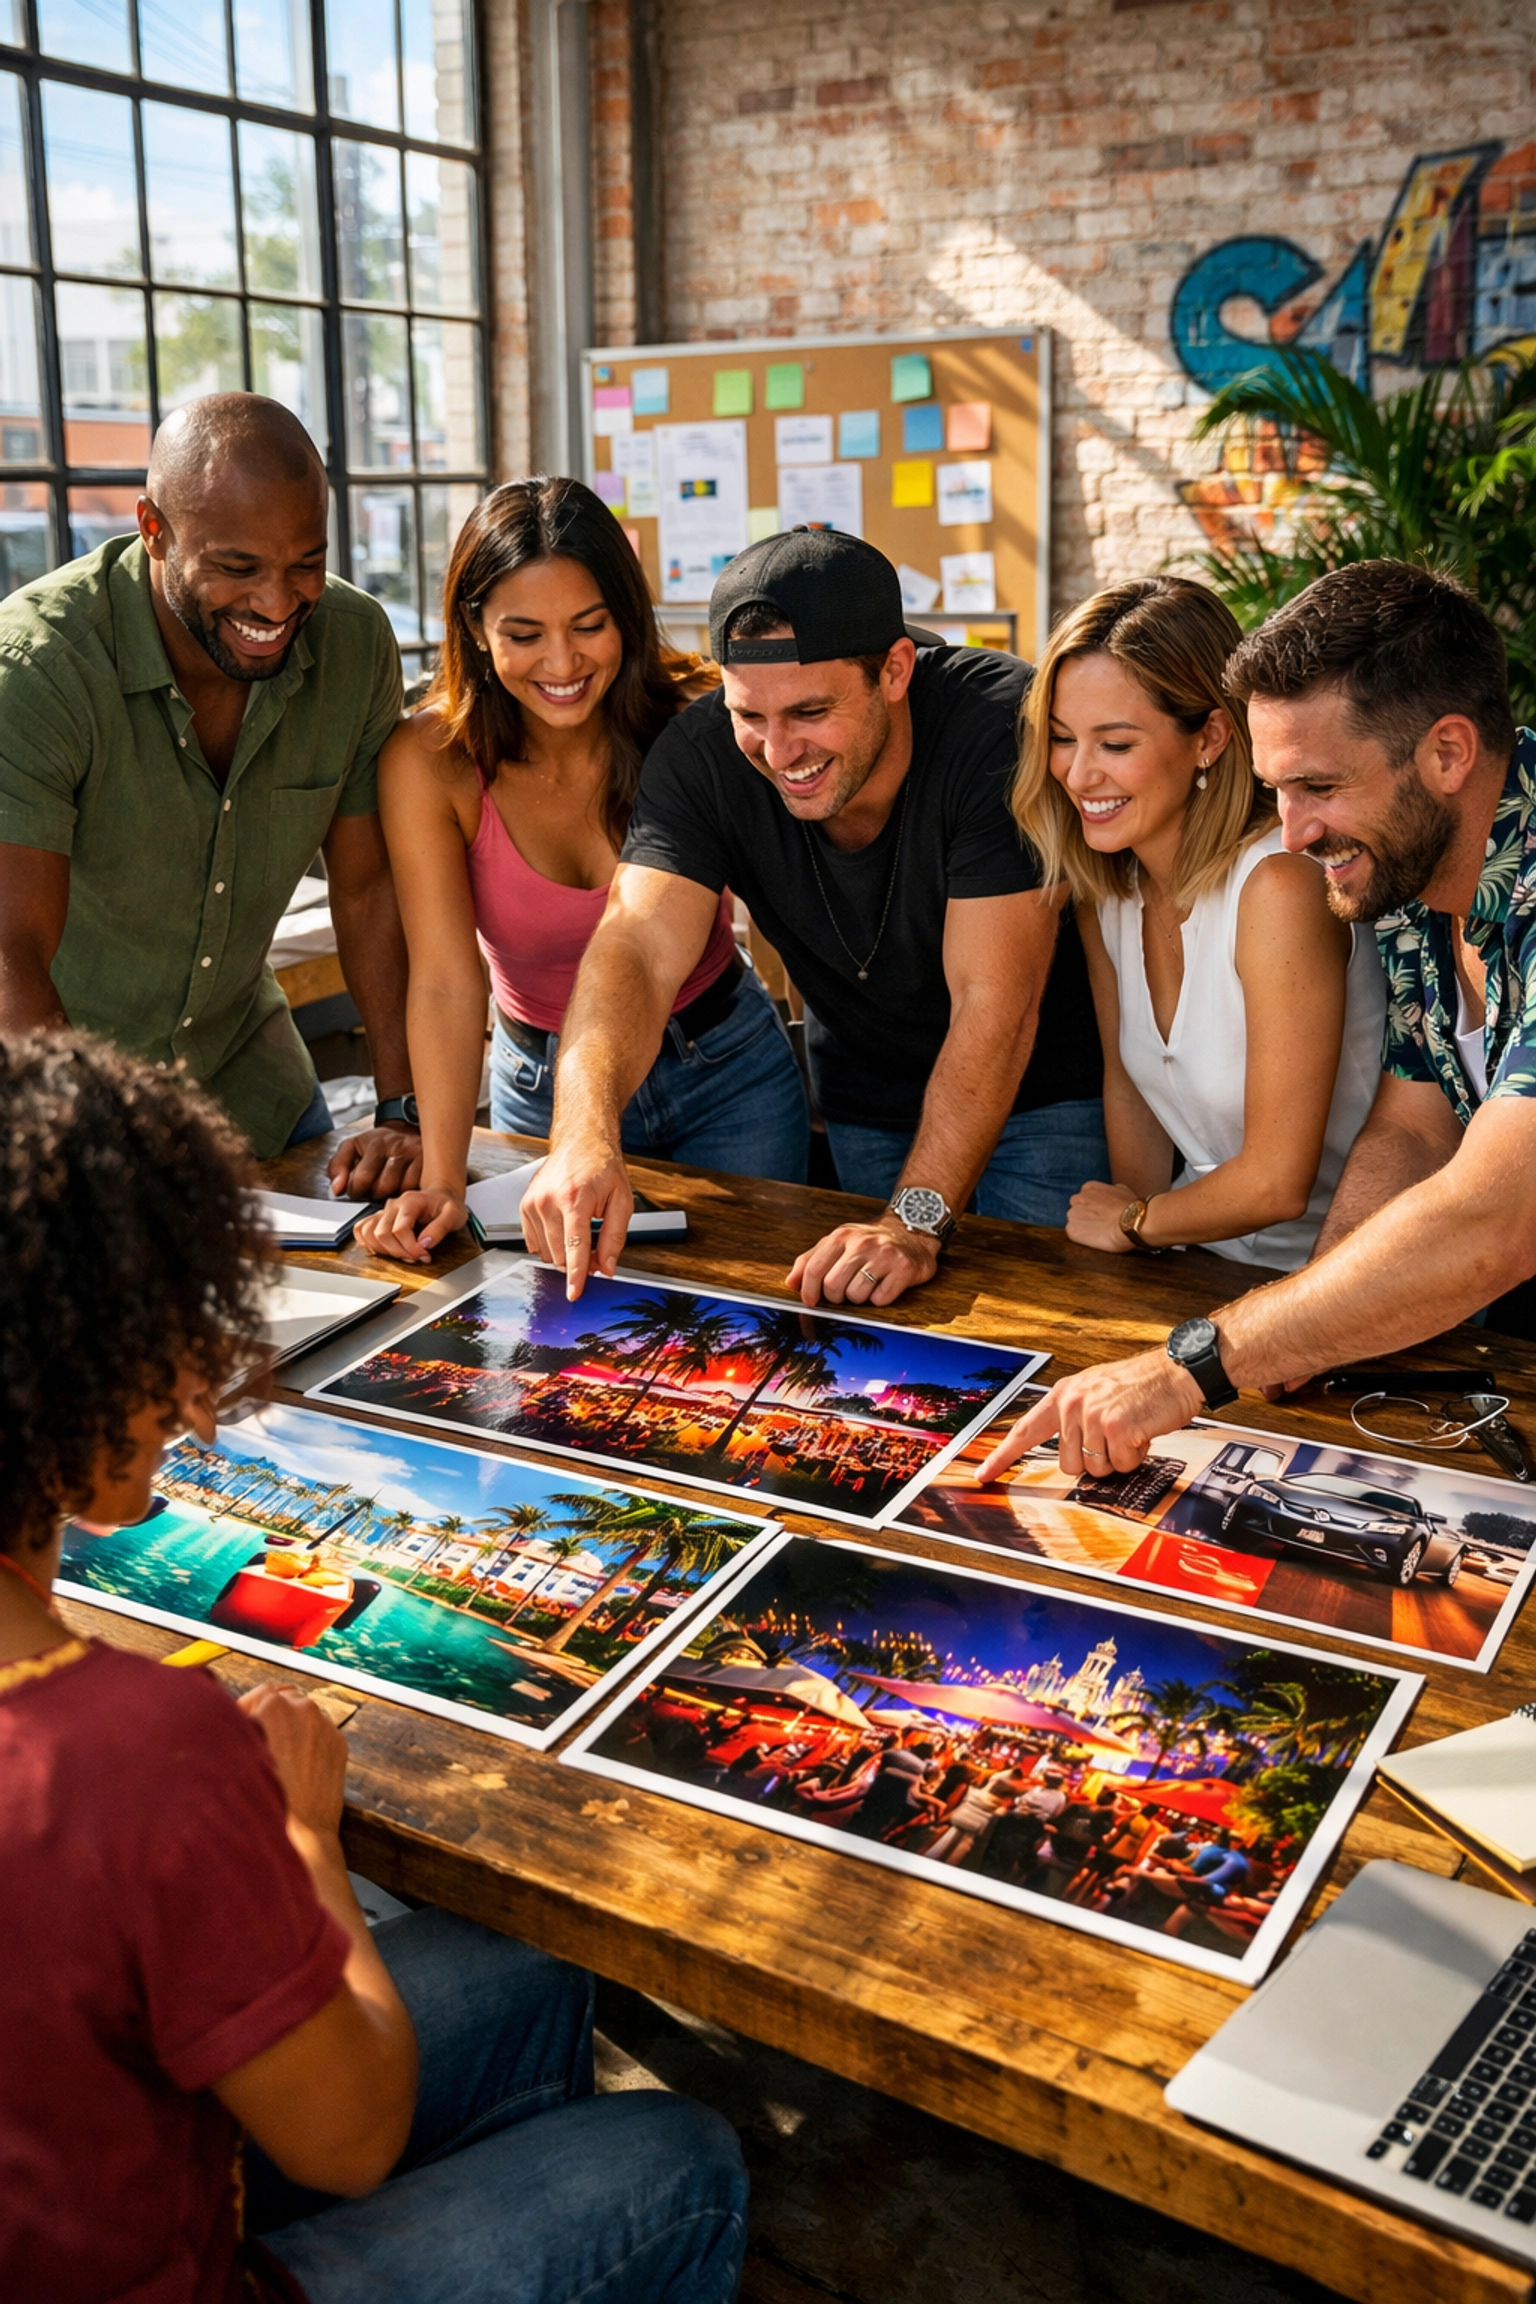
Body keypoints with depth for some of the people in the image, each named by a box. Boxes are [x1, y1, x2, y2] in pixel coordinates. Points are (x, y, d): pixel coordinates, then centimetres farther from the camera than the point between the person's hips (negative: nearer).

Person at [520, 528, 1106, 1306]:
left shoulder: (1002, 723, -30)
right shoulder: (700, 754, -18)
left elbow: (996, 1005, -32)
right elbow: (637, 949, -29)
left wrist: (916, 1220, -39)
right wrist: (584, 1132, -49)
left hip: (1042, 1090, -3)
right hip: (863, 1104, 3)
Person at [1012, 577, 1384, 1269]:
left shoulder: (1278, 887, -23)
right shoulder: (1103, 888, -1)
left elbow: (1276, 1183, -20)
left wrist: (1135, 1222, -3)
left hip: (1337, 1289, -6)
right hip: (1207, 1263, 6)